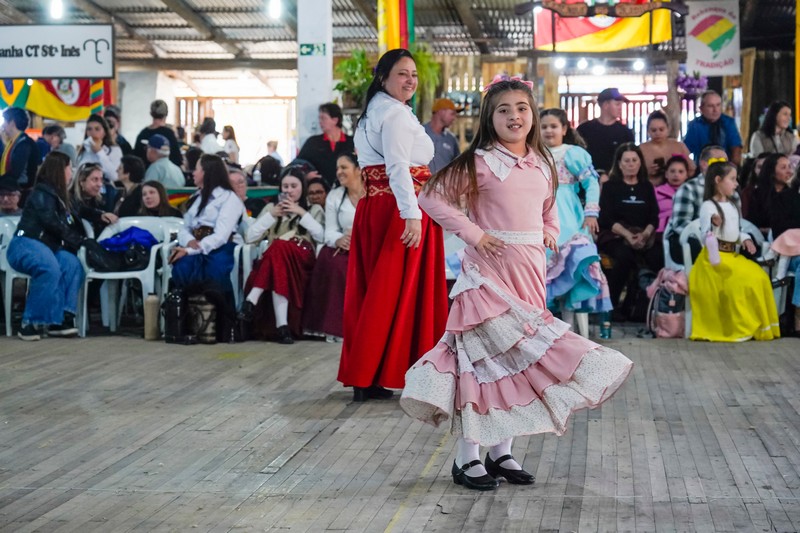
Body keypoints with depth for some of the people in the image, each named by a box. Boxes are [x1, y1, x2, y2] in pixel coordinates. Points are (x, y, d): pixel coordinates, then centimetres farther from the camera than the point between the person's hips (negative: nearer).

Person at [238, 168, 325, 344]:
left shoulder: (314, 209, 22)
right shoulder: (271, 207, 26)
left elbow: (322, 236, 2)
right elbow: (250, 237, 13)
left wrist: (302, 213, -2)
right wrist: (272, 215, 4)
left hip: (303, 260, -2)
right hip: (276, 258, 2)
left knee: (279, 247, -37)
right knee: (278, 249, -39)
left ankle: (252, 302, -45)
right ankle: (282, 325, -50)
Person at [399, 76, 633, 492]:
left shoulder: (542, 165, 11)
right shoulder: (480, 162, -9)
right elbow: (431, 197, -11)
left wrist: (549, 234, 8)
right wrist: (472, 233, -15)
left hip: (529, 271, 6)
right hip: (488, 271, -6)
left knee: (514, 359, 10)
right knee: (486, 356, -6)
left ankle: (502, 452, 21)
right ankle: (467, 458, 3)